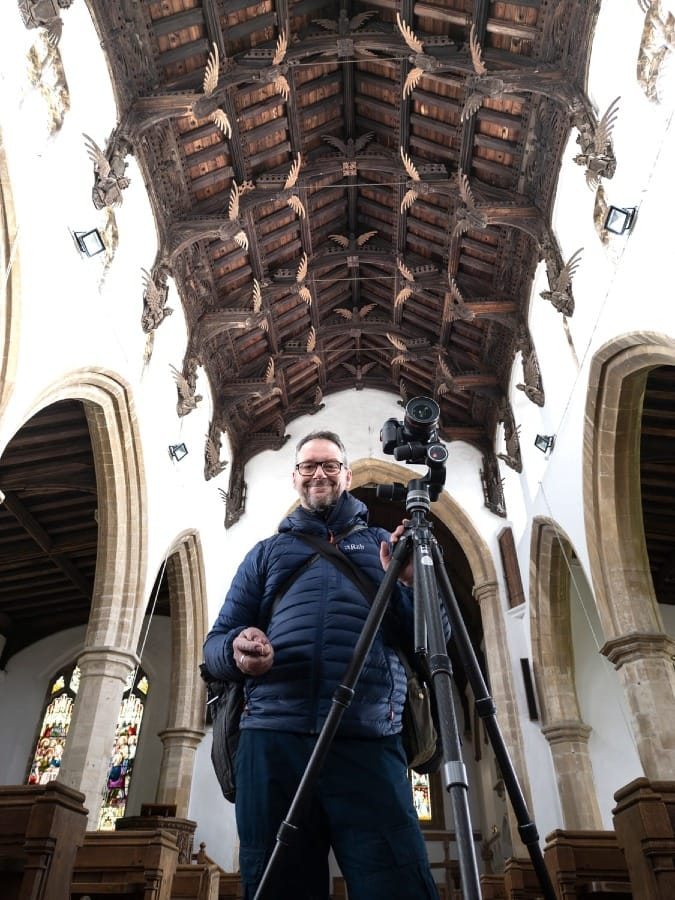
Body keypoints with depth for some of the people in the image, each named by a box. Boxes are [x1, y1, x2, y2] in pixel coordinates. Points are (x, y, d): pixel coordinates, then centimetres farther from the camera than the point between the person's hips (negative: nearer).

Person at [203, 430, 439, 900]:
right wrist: (236, 648, -9)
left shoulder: (384, 544, 19)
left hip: (370, 743, -1)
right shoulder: (267, 552, 21)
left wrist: (409, 584, -9)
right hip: (273, 742, 2)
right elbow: (216, 641, 16)